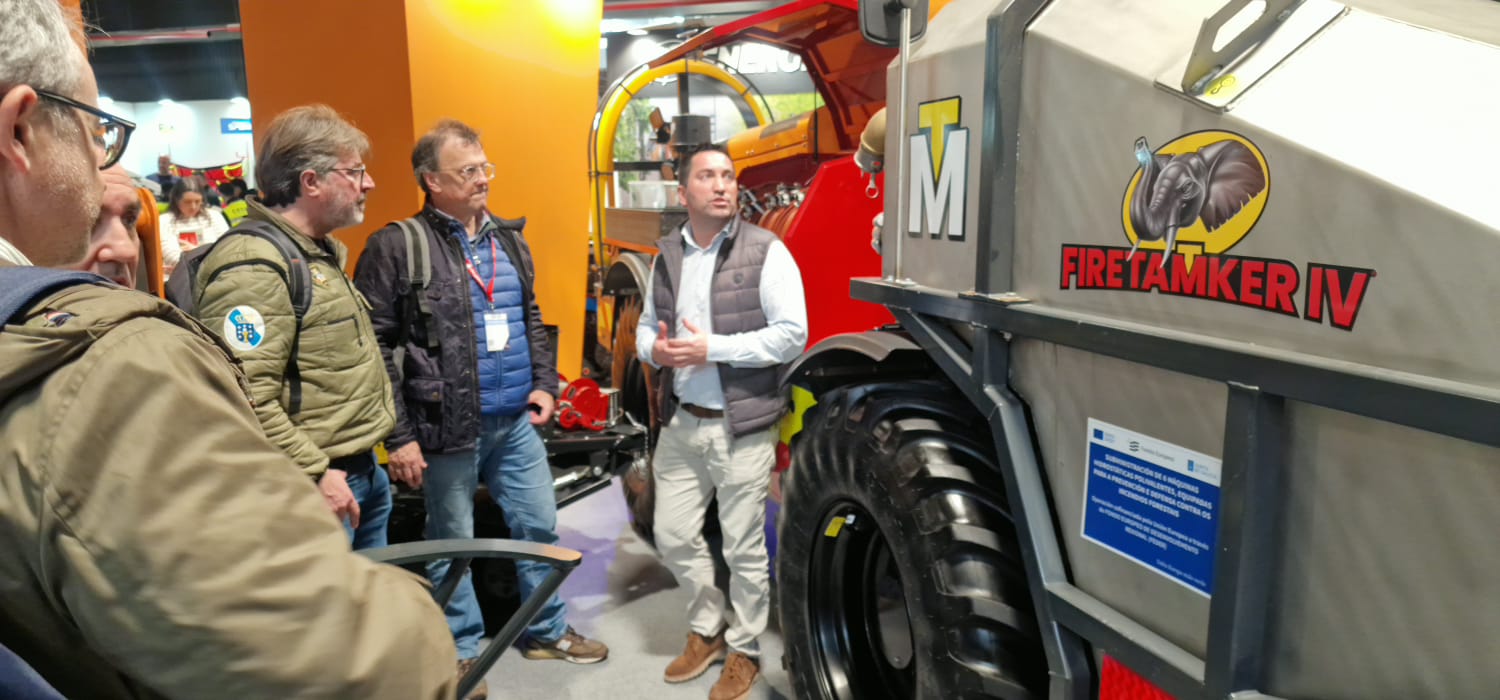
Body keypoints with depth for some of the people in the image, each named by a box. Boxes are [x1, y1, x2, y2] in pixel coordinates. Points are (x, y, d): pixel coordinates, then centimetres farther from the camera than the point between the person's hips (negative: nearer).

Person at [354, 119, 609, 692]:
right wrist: (399, 435, -13)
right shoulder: (397, 246, -10)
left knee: (539, 527, 14)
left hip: (517, 422, 6)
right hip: (448, 429, -5)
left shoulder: (509, 239, 10)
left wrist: (545, 382, 8)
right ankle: (461, 651, 29)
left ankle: (546, 631, 33)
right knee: (452, 543, 11)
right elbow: (375, 347, -12)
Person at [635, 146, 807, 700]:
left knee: (744, 549, 7)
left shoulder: (765, 252, -9)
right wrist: (653, 349, -8)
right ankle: (707, 630, 36)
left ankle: (744, 650, 28)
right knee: (673, 536, 13)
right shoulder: (667, 255, 8)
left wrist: (712, 348, -20)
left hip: (741, 427, -5)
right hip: (680, 422, 5)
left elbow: (791, 334, -15)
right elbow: (646, 324, 16)